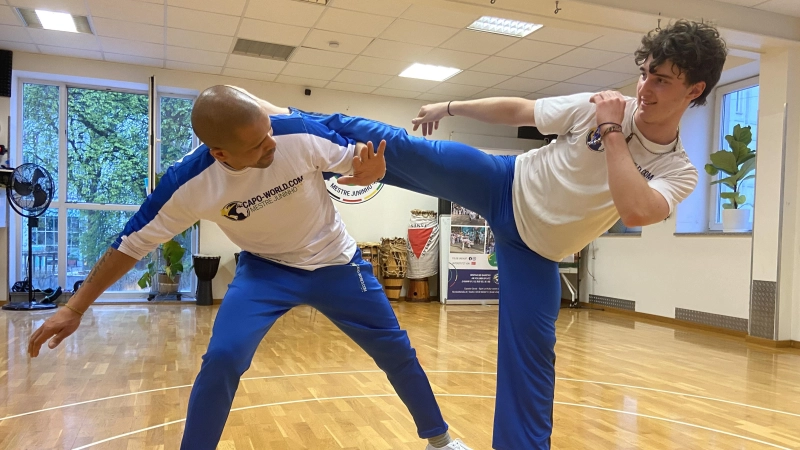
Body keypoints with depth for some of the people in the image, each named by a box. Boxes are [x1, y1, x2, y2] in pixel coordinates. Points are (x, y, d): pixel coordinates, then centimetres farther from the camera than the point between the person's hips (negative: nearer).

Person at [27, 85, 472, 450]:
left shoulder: (301, 133, -29)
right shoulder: (188, 184, -25)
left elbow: (359, 164, -12)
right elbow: (132, 243, -11)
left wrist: (371, 171, -37)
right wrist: (75, 308, -6)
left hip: (336, 261, 1)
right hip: (266, 268, 0)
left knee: (395, 349, 7)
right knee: (222, 359, -19)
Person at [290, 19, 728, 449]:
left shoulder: (679, 172, -14)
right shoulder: (597, 106, -12)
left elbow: (635, 212, -36)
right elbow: (516, 110, 1)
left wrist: (612, 131, -29)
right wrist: (449, 107, 8)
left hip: (535, 251, 0)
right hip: (503, 186, 1)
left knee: (530, 355, -1)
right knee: (395, 147, -5)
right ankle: (310, 124, 19)